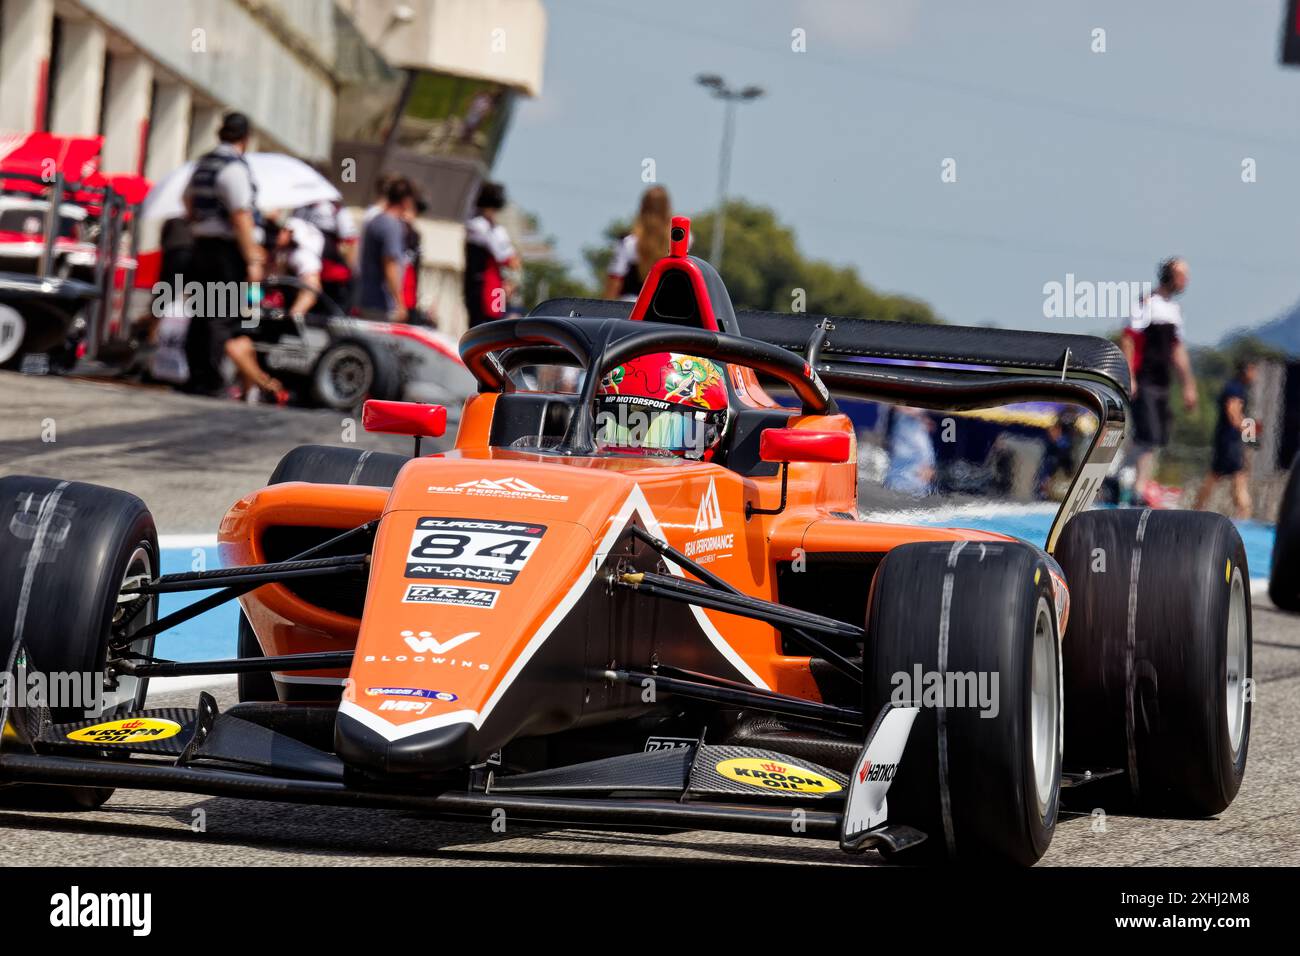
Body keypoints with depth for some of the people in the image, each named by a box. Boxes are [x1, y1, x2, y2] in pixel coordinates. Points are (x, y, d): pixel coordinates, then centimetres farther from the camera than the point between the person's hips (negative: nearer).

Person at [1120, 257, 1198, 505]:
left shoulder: (1175, 310, 17)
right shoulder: (1146, 304, -7)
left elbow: (1178, 350, 23)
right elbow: (1127, 340, -12)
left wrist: (1188, 385, 22)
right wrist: (1129, 378, -19)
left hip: (1162, 384, 8)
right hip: (1143, 382, -8)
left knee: (1158, 437, 5)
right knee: (1149, 436, -15)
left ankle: (1142, 483, 11)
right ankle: (1141, 484, -16)